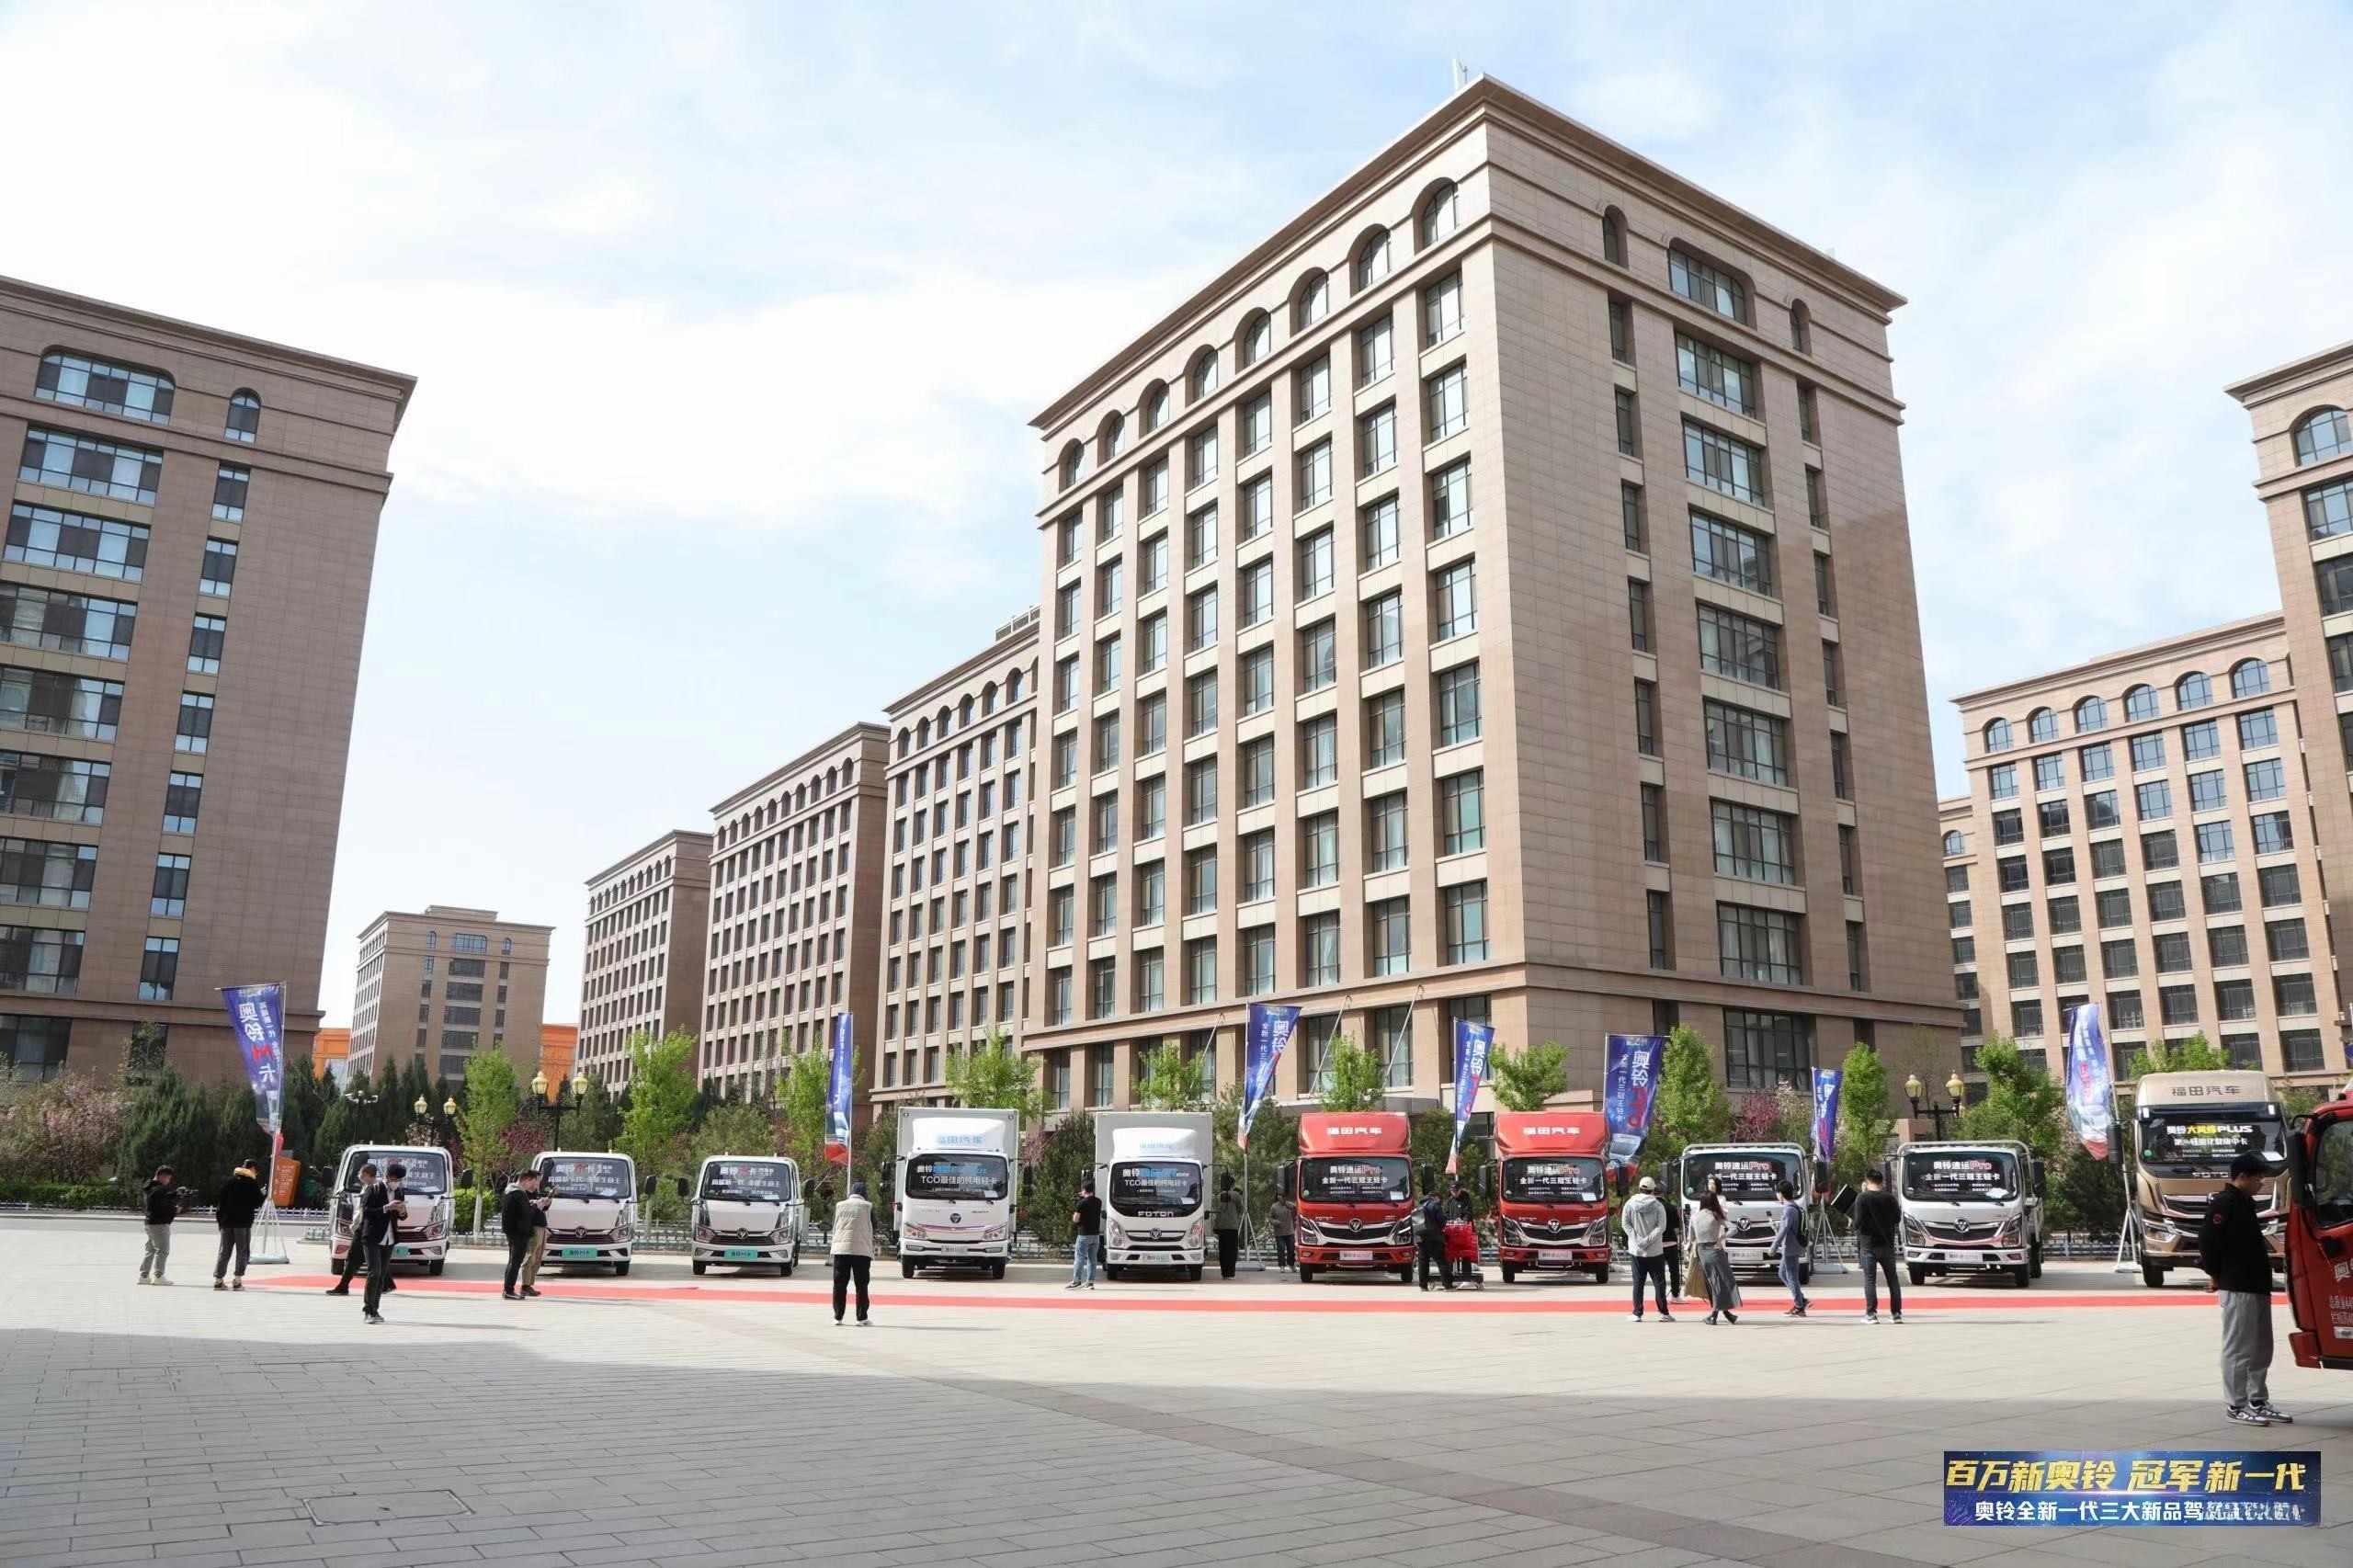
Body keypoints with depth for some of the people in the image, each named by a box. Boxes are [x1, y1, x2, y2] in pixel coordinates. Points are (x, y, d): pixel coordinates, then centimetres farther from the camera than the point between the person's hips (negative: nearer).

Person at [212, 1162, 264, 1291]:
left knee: (224, 1251, 10)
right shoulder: (252, 1183, -4)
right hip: (243, 1222, -5)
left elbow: (218, 1201, 8)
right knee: (243, 1252, 2)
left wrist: (219, 1219, 12)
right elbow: (258, 1202, -2)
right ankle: (238, 1280, -4)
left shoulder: (228, 1182, 10)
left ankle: (218, 1280, 7)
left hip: (226, 1222, 5)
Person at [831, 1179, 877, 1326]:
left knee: (839, 1285, 8)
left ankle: (837, 1317, 8)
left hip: (840, 1249, 2)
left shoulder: (839, 1206, 5)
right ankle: (862, 1318, 4)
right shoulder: (868, 1207, -1)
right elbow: (873, 1228, 6)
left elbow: (834, 1227, 11)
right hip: (862, 1250, -2)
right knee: (862, 1285, 5)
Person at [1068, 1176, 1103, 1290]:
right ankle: (1090, 1282, 9)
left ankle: (1076, 1281, -8)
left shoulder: (1082, 1203, -13)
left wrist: (1074, 1214, 10)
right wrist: (1085, 1197, 19)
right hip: (1096, 1234, 6)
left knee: (1079, 1258, -3)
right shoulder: (1098, 1202, 5)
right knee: (1092, 1259, 9)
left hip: (1084, 1235, -6)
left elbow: (1075, 1219, -11)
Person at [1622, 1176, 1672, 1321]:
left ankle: (1637, 1313, 6)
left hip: (1636, 1250, 1)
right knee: (1659, 1282, 7)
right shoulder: (1658, 1206, -5)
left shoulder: (1630, 1203, -2)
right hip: (1655, 1250, -1)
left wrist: (1637, 1239, -8)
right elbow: (1661, 1227, -12)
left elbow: (1626, 1224, -6)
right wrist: (1648, 1240, -14)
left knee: (1638, 1282, 6)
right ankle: (1663, 1313, 8)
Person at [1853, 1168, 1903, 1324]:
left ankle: (1871, 1314, -3)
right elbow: (1897, 1219, 7)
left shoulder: (1862, 1198, -11)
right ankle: (1897, 1313, 13)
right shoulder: (1889, 1197, -1)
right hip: (1887, 1244, 3)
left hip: (1868, 1245, -3)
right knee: (1892, 1279, 12)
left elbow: (1858, 1223, -14)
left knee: (1870, 1280, 1)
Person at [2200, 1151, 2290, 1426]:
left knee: (2260, 1348, 14)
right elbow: (2207, 1241, -21)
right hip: (2236, 1289, -10)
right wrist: (2215, 1275, -9)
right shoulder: (2223, 1204, -15)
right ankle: (2237, 1406, 1)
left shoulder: (2245, 1203, 16)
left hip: (2257, 1286, 10)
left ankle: (2258, 1402, 22)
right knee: (2238, 1349, -4)